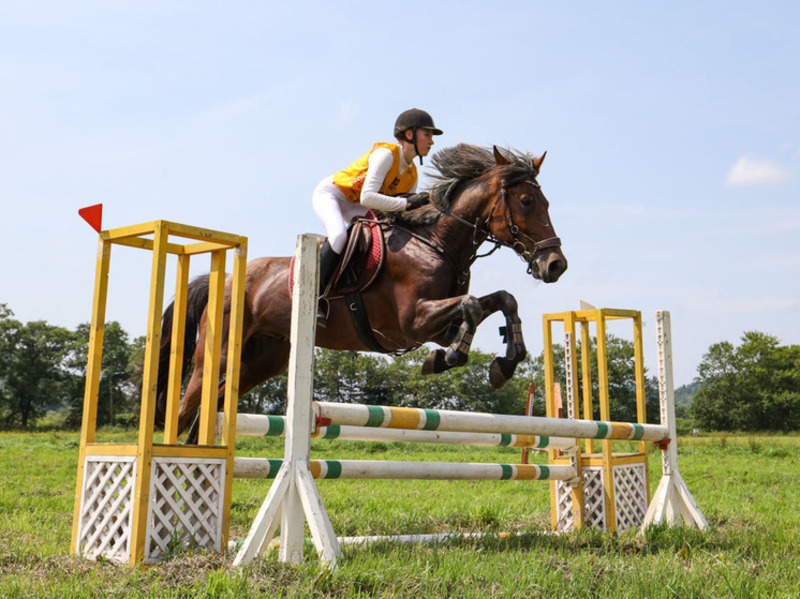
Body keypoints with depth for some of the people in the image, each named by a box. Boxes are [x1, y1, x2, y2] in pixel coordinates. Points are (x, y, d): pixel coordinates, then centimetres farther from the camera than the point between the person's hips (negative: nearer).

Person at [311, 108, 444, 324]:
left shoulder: (412, 175, -1)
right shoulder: (385, 154, -26)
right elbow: (367, 198, -37)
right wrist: (405, 203, -36)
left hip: (353, 207, 9)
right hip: (329, 193, -9)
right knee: (339, 235, -35)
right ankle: (315, 295, -23)